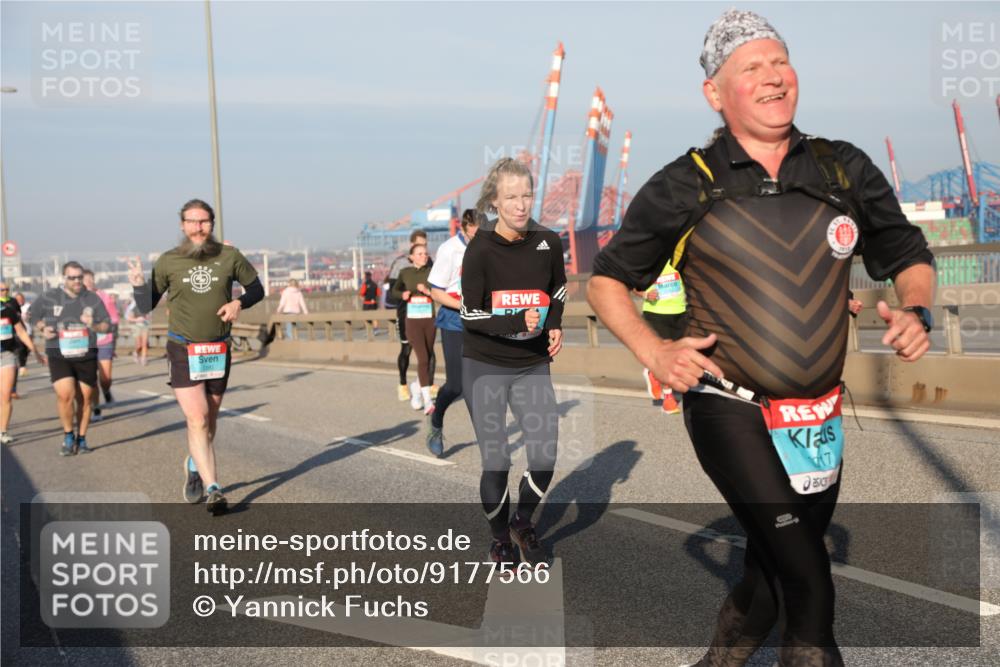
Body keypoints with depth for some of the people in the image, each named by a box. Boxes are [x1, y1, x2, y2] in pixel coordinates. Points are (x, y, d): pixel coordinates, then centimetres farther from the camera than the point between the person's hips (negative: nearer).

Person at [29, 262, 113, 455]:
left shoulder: (93, 299, 3)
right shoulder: (49, 298, 0)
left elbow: (107, 324, 5)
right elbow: (34, 315, 16)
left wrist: (94, 326, -15)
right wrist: (43, 329, -2)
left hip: (86, 356, 2)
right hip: (59, 356, -2)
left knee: (85, 398, 6)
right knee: (65, 394, -18)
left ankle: (81, 439, 22)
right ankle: (68, 436, 4)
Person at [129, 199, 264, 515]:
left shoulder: (229, 256, -2)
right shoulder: (168, 262, -3)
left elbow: (256, 288, 9)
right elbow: (147, 306, 4)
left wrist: (239, 303, -10)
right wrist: (139, 284, -16)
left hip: (218, 350, 2)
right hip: (182, 350, -2)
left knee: (209, 421, 15)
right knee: (197, 420, -13)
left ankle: (195, 466, 43)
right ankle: (213, 489, -14)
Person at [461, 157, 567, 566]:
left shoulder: (548, 243, -2)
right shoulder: (480, 249, -13)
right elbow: (470, 316, -13)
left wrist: (554, 325, 2)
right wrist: (518, 322, -25)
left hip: (533, 367, 3)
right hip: (484, 368, -3)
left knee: (545, 459, -2)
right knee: (495, 463, 0)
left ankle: (523, 523, 28)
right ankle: (500, 539, 25)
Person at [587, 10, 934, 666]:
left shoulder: (846, 169, 3)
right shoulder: (684, 187, -5)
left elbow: (910, 257, 15)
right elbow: (608, 280, 4)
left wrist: (917, 312, -6)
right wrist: (654, 351, -11)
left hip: (820, 417, 4)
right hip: (728, 410, -4)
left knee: (775, 561, 18)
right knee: (807, 573, -14)